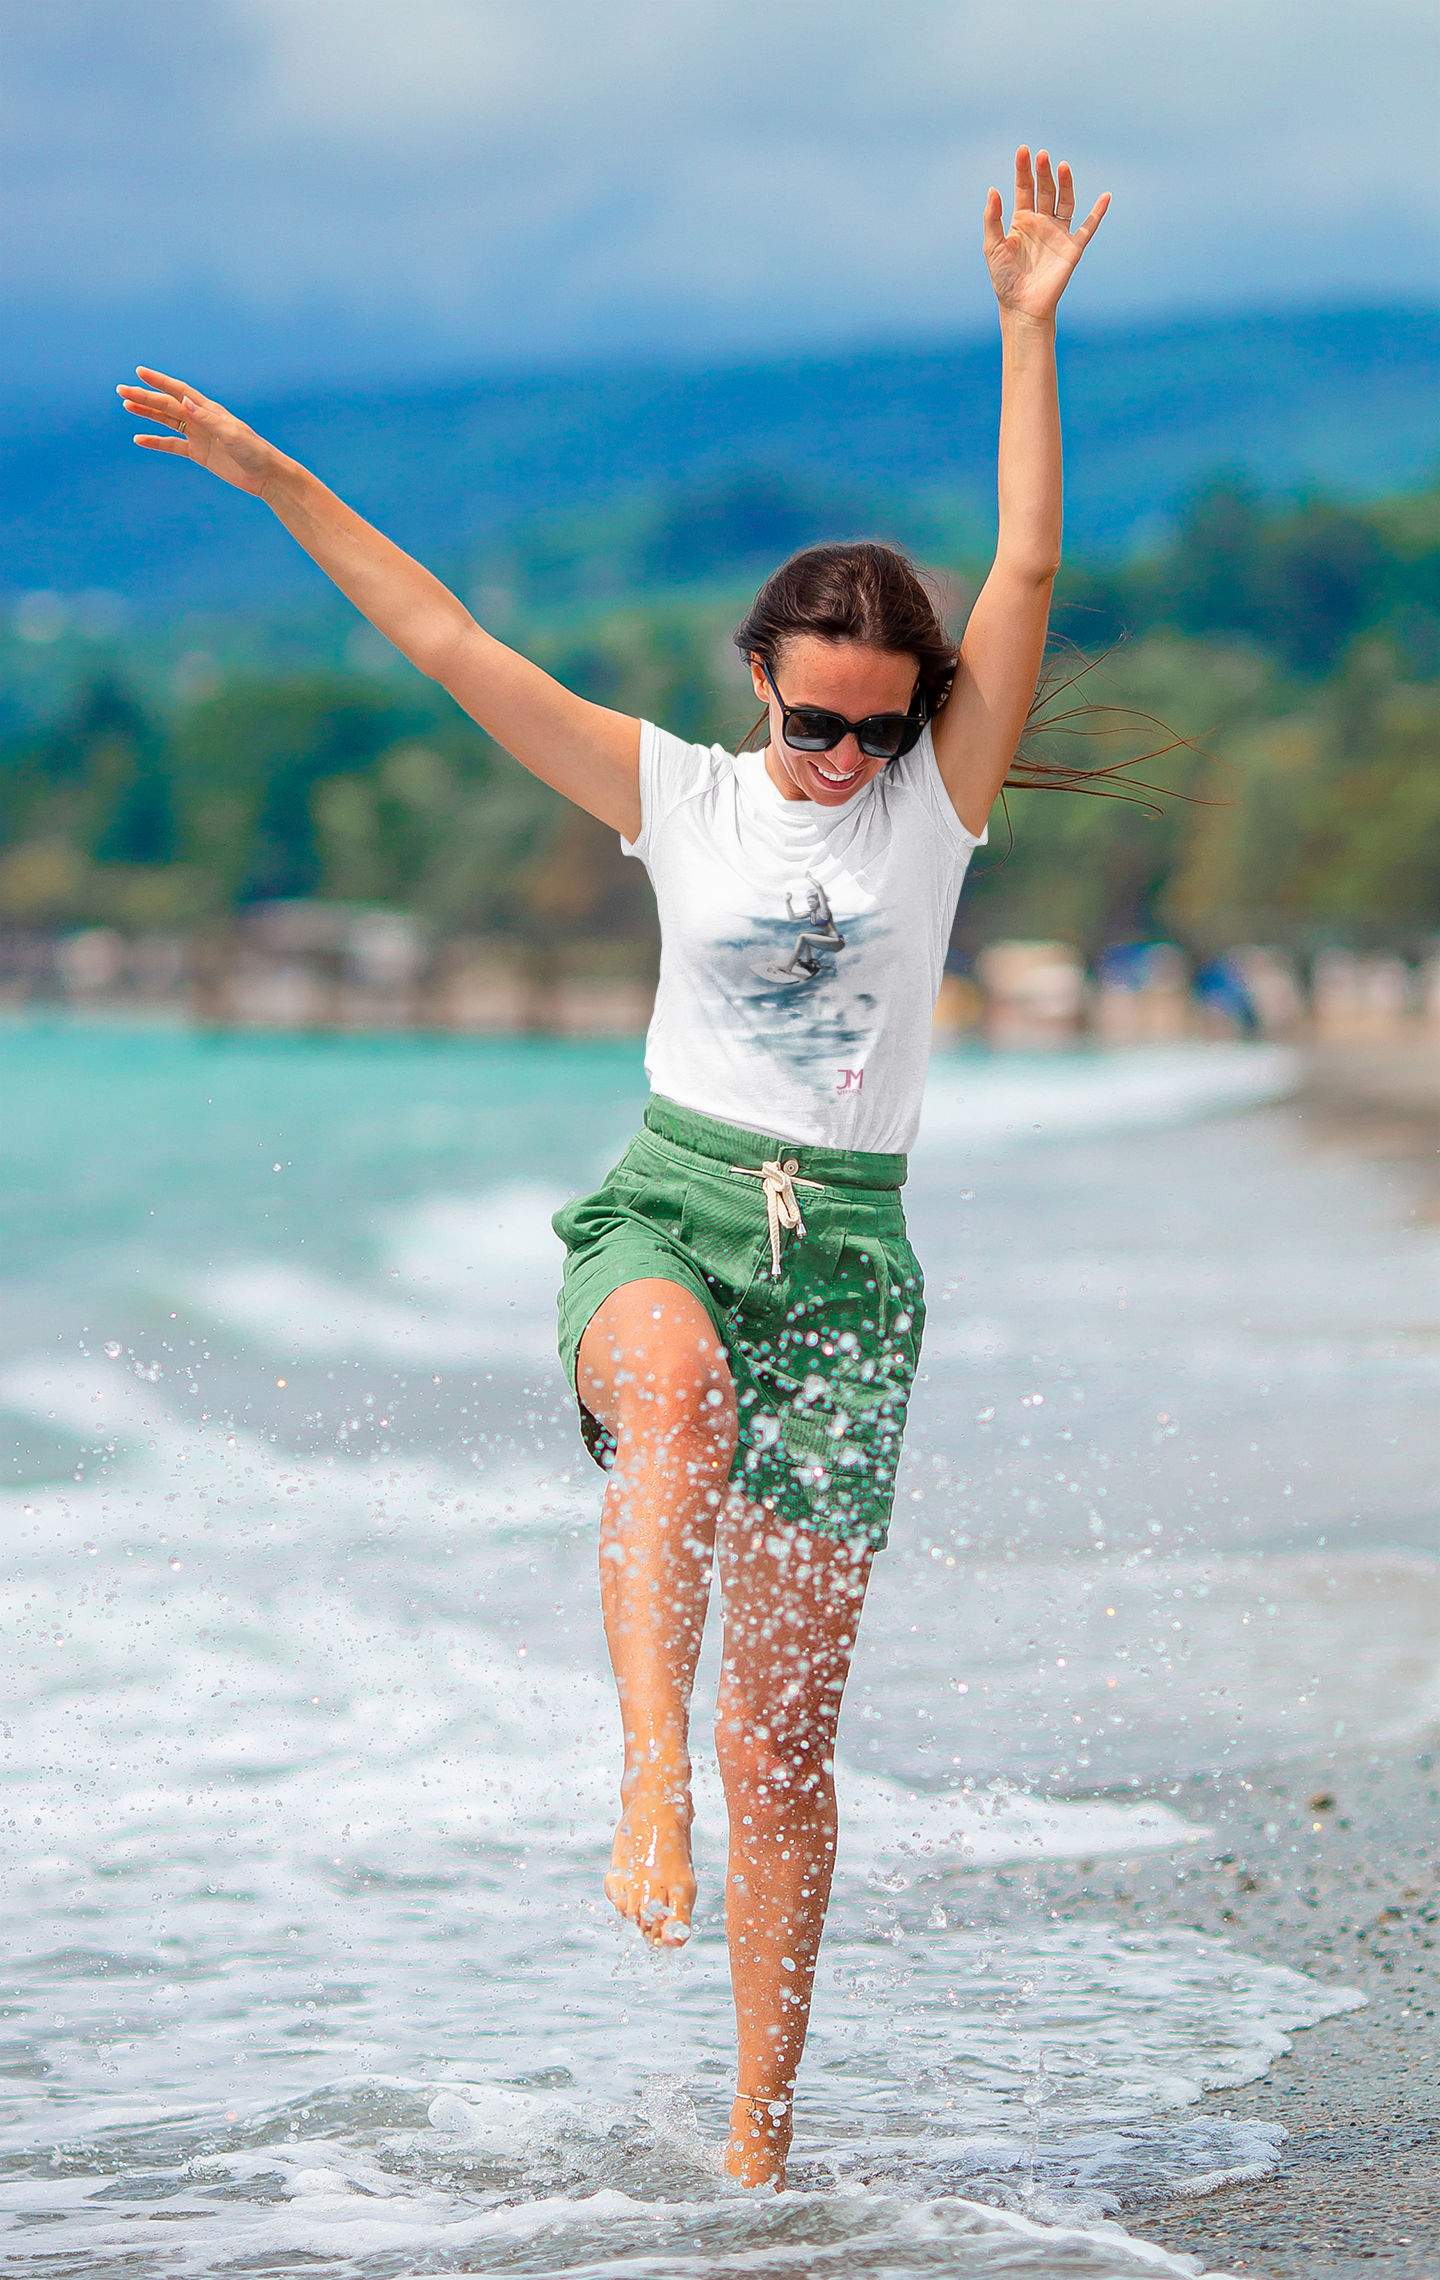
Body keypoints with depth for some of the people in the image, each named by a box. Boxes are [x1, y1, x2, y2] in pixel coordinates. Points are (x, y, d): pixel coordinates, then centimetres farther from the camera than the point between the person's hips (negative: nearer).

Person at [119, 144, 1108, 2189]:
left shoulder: (937, 797, 3)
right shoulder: (679, 795, 4)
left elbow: (1028, 580, -7)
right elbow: (447, 646, 0)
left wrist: (1029, 332, -12)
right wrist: (276, 481, -5)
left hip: (845, 1257, 0)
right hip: (665, 1208, 0)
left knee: (789, 1738, 0)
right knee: (675, 1394, -41)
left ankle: (758, 2144, 7)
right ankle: (644, 1788, -50)